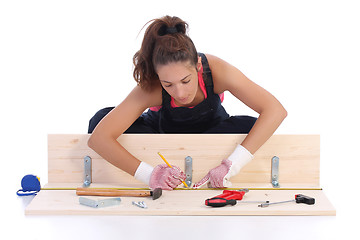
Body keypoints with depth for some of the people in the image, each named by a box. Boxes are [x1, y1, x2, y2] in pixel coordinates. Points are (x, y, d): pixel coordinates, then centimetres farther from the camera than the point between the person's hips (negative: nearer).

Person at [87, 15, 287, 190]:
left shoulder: (216, 70, -35)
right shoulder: (151, 88, -35)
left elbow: (276, 111, -40)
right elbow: (98, 139, -40)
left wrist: (232, 165, -48)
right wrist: (149, 174, -50)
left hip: (211, 127, 1)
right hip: (165, 129, -1)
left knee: (253, 128, -33)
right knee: (100, 119, -28)